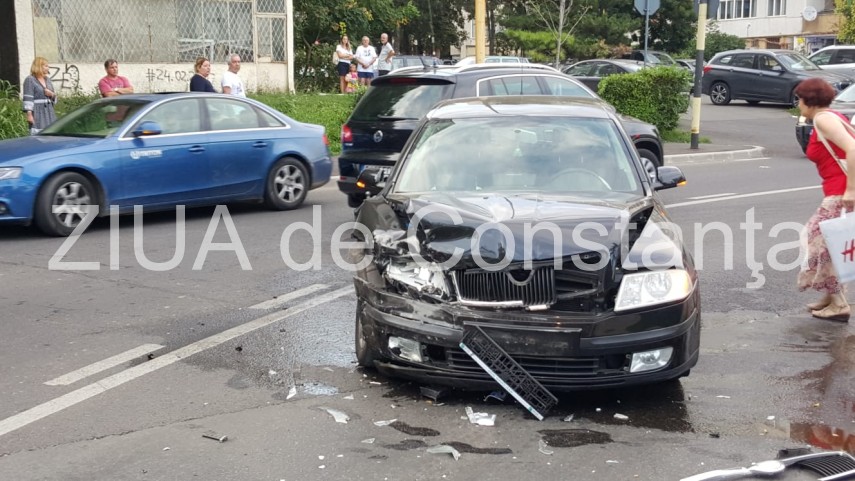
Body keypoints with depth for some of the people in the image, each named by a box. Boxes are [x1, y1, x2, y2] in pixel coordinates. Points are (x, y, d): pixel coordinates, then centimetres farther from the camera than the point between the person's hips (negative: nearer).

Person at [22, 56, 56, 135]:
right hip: (37, 113, -7)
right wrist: (29, 114, -19)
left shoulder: (47, 79, 19)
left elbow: (55, 99, 26)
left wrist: (52, 95, 2)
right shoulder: (30, 80, -3)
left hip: (49, 112, 7)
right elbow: (28, 98, -12)